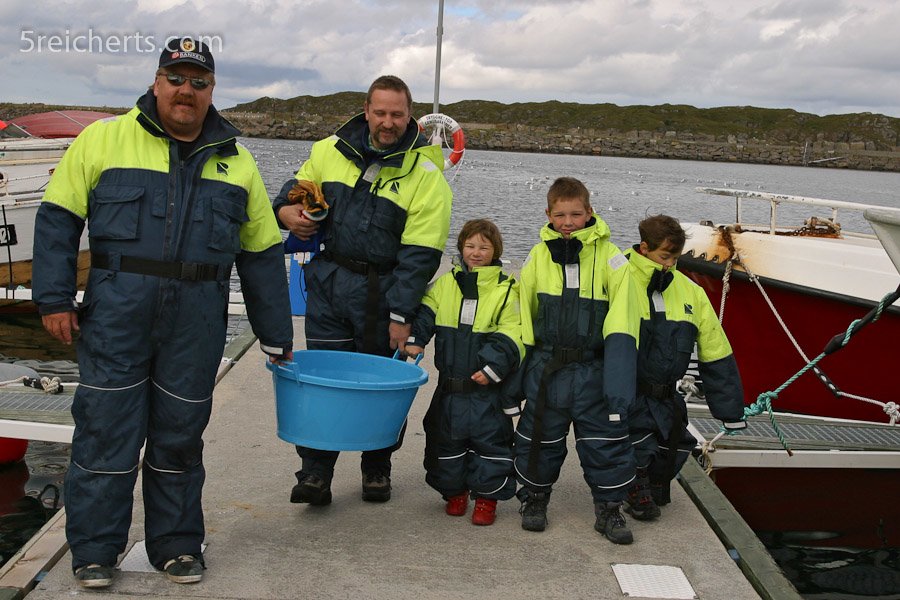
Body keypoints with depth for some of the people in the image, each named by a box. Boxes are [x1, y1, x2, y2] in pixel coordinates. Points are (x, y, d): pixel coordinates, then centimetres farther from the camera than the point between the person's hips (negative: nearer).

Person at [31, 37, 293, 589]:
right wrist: (55, 297, -6)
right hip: (116, 311, -2)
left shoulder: (236, 162, 12)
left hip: (197, 321, 2)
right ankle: (94, 549, 16)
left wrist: (277, 336, 13)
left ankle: (178, 544, 24)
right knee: (107, 426, 1)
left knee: (180, 433, 9)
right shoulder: (104, 140, 5)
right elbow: (58, 218, 4)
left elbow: (263, 253, 14)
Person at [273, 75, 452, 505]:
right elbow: (298, 186, 21)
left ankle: (377, 469, 26)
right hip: (327, 280, 3)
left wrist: (402, 315, -16)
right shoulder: (331, 150, 3)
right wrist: (286, 209, -4)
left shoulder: (425, 172, -9)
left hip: (381, 290, -3)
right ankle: (316, 471, 11)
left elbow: (420, 254, -12)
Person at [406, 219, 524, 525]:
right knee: (446, 439, 12)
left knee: (491, 440, 3)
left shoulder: (506, 290, -5)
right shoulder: (445, 284, 6)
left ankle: (487, 497, 17)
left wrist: (492, 366, -17)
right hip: (450, 386, 3)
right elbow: (424, 314, 7)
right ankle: (454, 491, 29)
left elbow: (509, 337, -9)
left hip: (487, 388, -3)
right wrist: (414, 339, -10)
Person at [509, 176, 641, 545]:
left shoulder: (609, 257, -6)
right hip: (546, 368, 1)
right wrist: (515, 370, 4)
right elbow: (521, 318, 6)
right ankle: (535, 499, 32)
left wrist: (619, 383, -18)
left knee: (607, 442, 5)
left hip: (593, 371, -1)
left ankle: (609, 509, 21)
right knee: (539, 439, 12)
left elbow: (621, 321, -10)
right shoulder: (537, 256, 0)